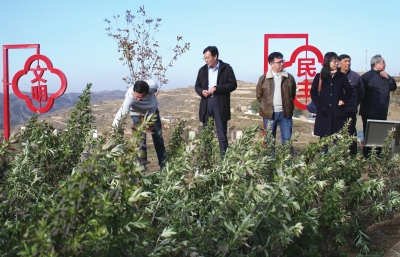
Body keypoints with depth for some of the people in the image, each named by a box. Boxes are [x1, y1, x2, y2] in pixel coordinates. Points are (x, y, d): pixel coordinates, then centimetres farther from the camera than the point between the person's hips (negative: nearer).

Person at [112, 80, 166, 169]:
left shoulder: (153, 86, -35)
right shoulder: (130, 95, -42)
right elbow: (123, 111, -54)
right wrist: (115, 126, -65)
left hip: (153, 111, 3)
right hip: (137, 114, -3)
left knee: (158, 139, 7)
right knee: (140, 140, -12)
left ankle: (163, 166, 20)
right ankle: (142, 166, 1)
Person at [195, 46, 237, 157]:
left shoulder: (226, 68, -1)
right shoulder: (202, 70, 12)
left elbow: (233, 84, -6)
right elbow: (197, 86, 16)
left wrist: (216, 89, -15)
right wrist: (202, 91, -7)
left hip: (220, 104, -4)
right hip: (206, 103, 4)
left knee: (222, 134, 0)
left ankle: (224, 157, 5)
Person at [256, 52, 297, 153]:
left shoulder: (289, 78, 2)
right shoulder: (263, 78, -1)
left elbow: (293, 94, 13)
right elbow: (259, 95, 8)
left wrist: (287, 105, 9)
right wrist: (266, 105, 7)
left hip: (285, 113, 1)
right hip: (269, 114, -1)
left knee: (287, 140, 5)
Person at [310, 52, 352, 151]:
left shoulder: (341, 76, 5)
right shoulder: (320, 77, 1)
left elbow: (349, 90, 17)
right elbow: (313, 93, 3)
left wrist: (343, 100, 4)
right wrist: (320, 105, -5)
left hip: (338, 114, 1)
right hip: (324, 113, -1)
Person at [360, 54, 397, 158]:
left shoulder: (384, 76, 17)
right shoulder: (368, 76, -10)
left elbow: (393, 87, 10)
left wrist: (388, 78, -5)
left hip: (382, 113, 8)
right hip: (370, 114, -8)